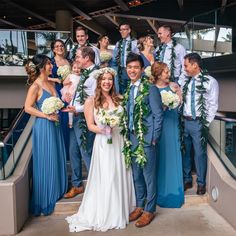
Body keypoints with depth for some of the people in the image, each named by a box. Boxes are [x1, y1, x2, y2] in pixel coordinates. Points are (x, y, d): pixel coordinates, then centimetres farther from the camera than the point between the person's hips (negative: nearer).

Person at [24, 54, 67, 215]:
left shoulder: (51, 83, 8)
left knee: (57, 159, 17)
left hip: (55, 125, 8)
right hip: (43, 127, -8)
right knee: (45, 162, 3)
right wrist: (47, 116, -18)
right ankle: (44, 200, 18)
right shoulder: (35, 86, -14)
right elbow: (28, 108, -16)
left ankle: (56, 191, 35)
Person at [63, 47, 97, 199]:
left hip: (84, 119, -9)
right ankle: (77, 185, 30)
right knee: (74, 152, 16)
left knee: (87, 154, -1)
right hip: (75, 118, 10)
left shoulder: (95, 75, -16)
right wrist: (72, 99, 7)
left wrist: (77, 109, -23)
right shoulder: (84, 74, 13)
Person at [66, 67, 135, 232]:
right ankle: (104, 214, 17)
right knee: (105, 179, 0)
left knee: (121, 177, 10)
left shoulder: (118, 99, 8)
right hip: (103, 143, -4)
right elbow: (90, 125, -4)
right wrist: (101, 129, -21)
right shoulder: (91, 101, -3)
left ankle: (120, 211, 28)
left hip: (120, 141, 4)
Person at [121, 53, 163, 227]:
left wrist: (154, 138, -12)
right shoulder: (128, 90, 11)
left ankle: (149, 210, 20)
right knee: (136, 176, 17)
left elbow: (158, 115, -10)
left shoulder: (151, 89, -9)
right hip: (132, 139, 7)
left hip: (146, 140, -6)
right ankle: (140, 206, 33)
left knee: (149, 176, 5)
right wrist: (126, 136, 8)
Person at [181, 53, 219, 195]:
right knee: (185, 152, 11)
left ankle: (201, 183, 19)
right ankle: (187, 180, 27)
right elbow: (182, 101, 12)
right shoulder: (186, 82, 10)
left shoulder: (210, 81, -5)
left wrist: (205, 124, -8)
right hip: (185, 121, 5)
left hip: (198, 123, -5)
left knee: (200, 153, 2)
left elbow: (213, 105, -5)